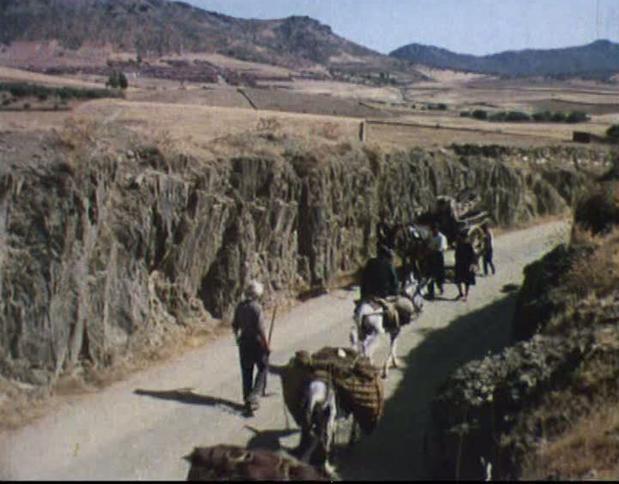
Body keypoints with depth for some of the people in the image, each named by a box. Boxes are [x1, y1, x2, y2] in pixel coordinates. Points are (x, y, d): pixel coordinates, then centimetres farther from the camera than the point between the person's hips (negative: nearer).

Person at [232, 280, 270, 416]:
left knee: (246, 372, 13)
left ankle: (247, 400, 19)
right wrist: (267, 345, -12)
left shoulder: (240, 306, 1)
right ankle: (254, 396, -4)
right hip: (257, 342, -5)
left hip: (244, 342, 6)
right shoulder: (256, 307, -17)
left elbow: (235, 325, 9)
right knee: (262, 369, 10)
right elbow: (260, 329, -20)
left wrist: (237, 338, 26)